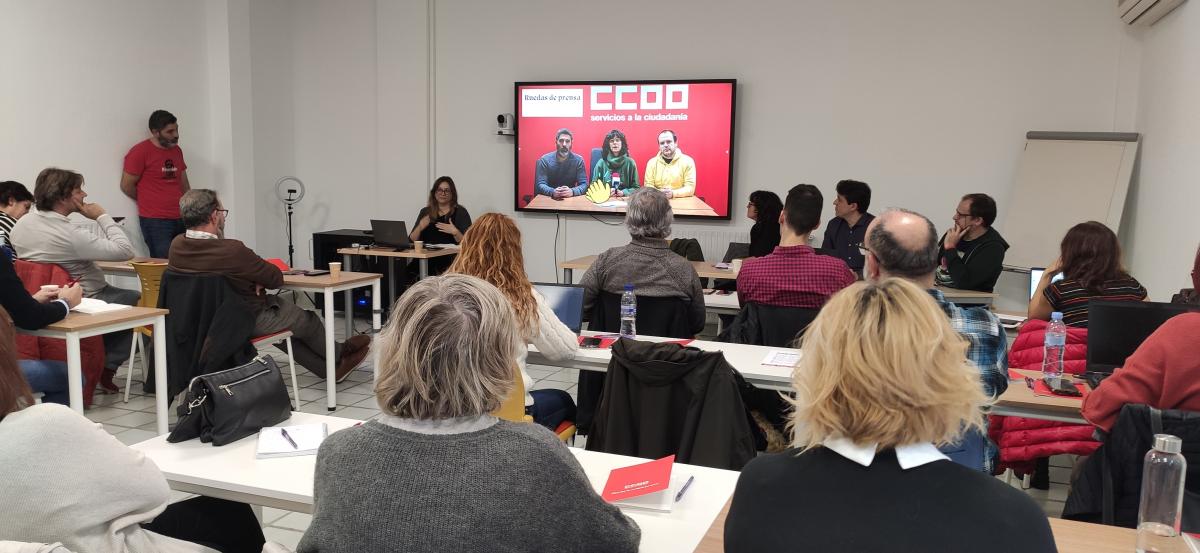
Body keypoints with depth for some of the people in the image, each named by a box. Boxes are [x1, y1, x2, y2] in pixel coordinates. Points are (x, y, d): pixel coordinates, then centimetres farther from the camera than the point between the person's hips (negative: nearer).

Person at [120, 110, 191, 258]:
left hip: (181, 219, 6)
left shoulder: (177, 150, 14)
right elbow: (127, 186, -2)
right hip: (155, 221, -5)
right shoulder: (140, 151, -5)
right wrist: (148, 202, 9)